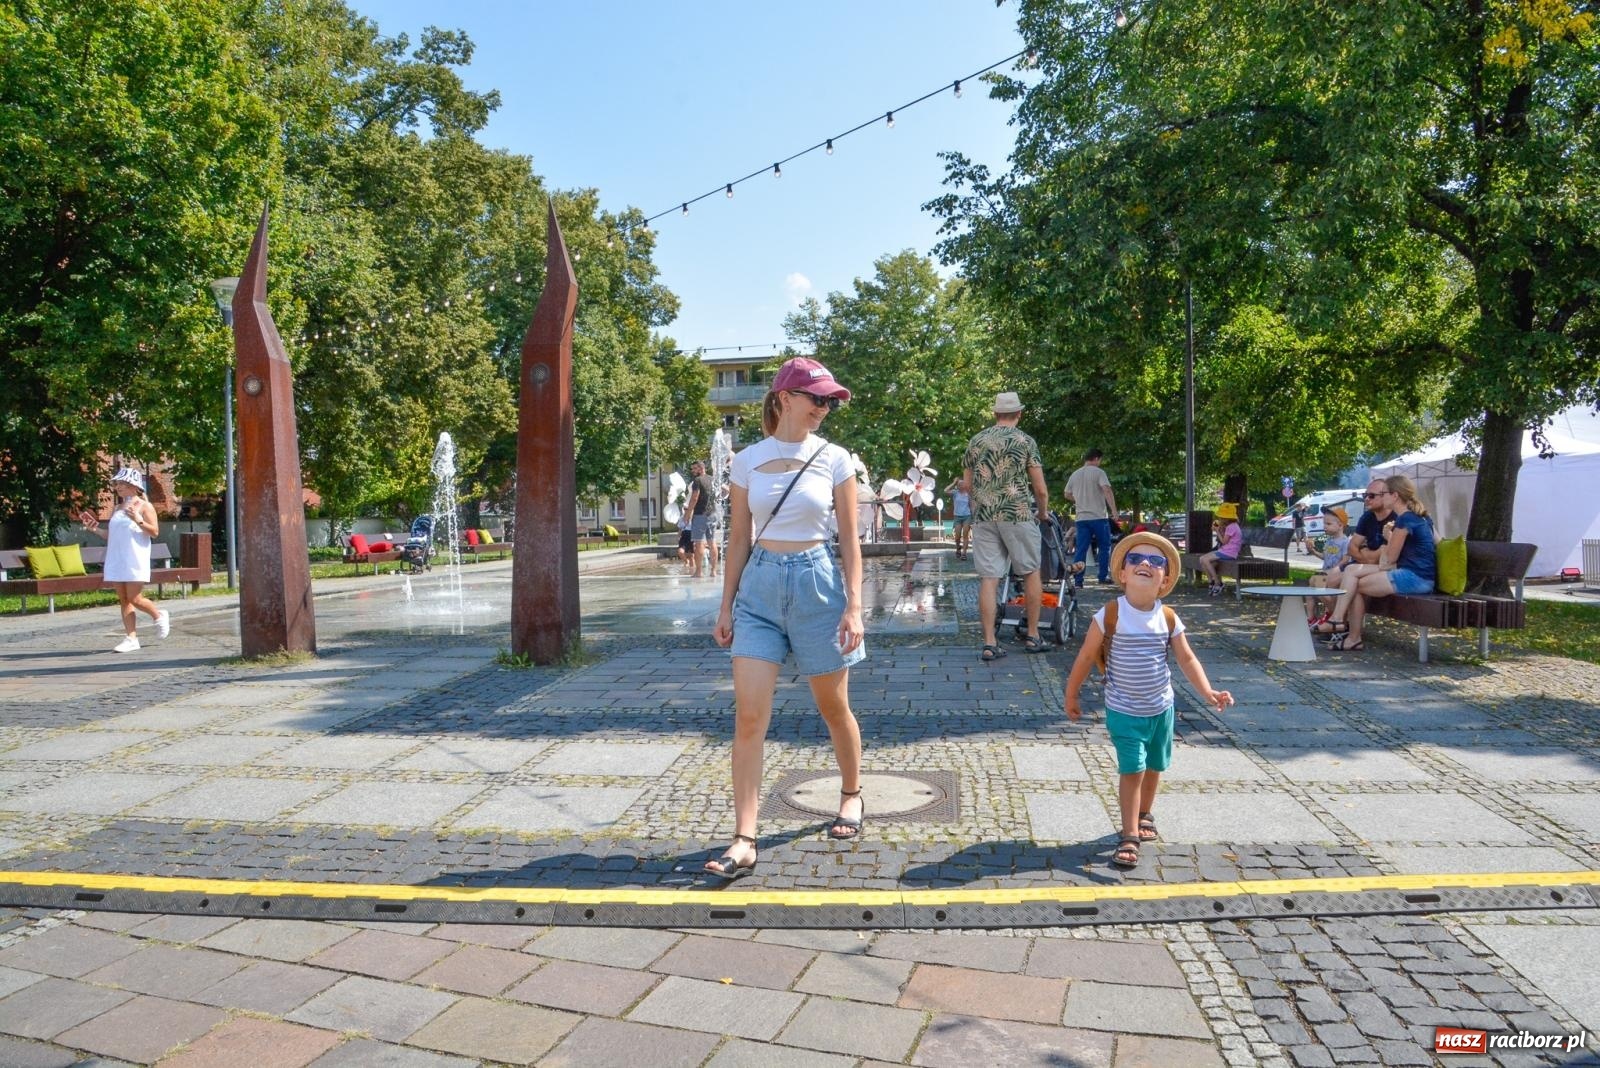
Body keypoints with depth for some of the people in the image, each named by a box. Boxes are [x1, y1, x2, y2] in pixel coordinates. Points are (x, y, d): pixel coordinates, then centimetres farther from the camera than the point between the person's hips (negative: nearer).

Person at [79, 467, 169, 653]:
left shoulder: (144, 506, -2)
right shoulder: (118, 509, 16)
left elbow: (154, 531, -9)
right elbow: (113, 535, 21)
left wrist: (138, 520, -21)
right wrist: (96, 530, 6)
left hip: (135, 561, -7)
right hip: (116, 560, 7)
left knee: (134, 599, -8)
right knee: (123, 600, 4)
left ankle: (159, 616, 19)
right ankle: (131, 638, 6)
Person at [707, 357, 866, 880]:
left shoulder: (834, 460, -2)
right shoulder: (747, 461, 2)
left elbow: (849, 540, 0)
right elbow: (739, 538, 7)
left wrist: (854, 606, -7)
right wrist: (727, 605, 5)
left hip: (818, 582, -1)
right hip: (760, 587, 1)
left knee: (833, 708, 13)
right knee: (748, 716, -6)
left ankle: (852, 795, 39)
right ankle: (744, 840, -1)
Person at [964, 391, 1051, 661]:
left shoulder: (976, 441, 9)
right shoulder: (1026, 441, -1)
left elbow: (967, 484, 14)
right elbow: (1041, 489, -2)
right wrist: (1043, 513, 15)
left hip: (982, 516, 3)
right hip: (1017, 515, -3)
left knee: (988, 578, 2)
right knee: (1031, 573, 13)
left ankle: (989, 643, 0)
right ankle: (1032, 636, 19)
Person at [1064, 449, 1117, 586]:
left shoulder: (1074, 475, 12)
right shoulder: (1098, 472, -5)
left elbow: (1067, 495, 22)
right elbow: (1107, 490, -19)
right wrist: (1114, 510, -20)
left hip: (1081, 517, 5)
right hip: (1099, 517, -4)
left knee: (1081, 549, 3)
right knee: (1104, 547, 9)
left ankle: (1077, 580, -2)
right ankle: (1103, 577, 10)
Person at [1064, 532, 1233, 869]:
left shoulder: (1168, 618, -6)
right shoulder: (1110, 615, -17)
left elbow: (1187, 659, 0)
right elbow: (1086, 656, -8)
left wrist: (1207, 692, -13)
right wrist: (1071, 694, -3)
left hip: (1161, 708, 4)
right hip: (1124, 711, -4)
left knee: (1153, 767, 18)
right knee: (1133, 770, -9)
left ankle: (1144, 816, 41)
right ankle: (1128, 837, 1)